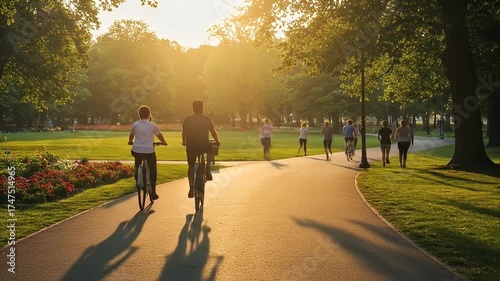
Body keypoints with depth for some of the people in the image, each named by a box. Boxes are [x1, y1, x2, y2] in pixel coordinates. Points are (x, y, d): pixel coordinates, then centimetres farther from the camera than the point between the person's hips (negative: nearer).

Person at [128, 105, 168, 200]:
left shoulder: (135, 124, 5)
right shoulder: (152, 125, -1)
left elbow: (131, 136, 20)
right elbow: (159, 135, 10)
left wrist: (130, 142, 41)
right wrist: (163, 142, 30)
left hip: (137, 150, 2)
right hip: (149, 151, -2)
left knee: (137, 166, 34)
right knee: (152, 171, 9)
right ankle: (153, 193, 8)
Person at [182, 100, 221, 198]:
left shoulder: (187, 119, 2)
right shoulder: (207, 119, -2)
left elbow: (184, 133, 9)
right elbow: (213, 132, 1)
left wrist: (184, 142, 26)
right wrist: (217, 142, 16)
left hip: (191, 146, 1)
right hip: (204, 146, -1)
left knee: (191, 166, 16)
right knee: (210, 149, 33)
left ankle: (191, 189, 10)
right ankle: (207, 171, 19)